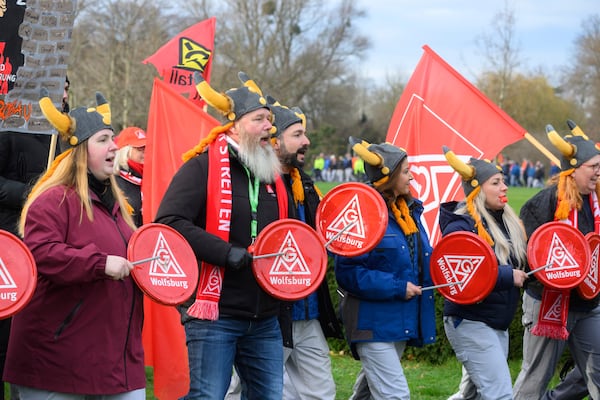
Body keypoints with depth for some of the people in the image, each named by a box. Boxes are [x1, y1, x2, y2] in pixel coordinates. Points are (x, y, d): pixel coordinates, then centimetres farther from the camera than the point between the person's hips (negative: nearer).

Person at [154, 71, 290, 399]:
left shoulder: (272, 174, 15)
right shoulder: (202, 167, -7)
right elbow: (168, 222, -19)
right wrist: (226, 253, -22)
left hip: (264, 319, 7)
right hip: (214, 314, -7)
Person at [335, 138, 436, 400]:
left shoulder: (409, 210, 11)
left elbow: (421, 258, 25)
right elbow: (347, 273, -19)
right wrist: (396, 288, -19)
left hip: (402, 322, 8)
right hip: (374, 324, -8)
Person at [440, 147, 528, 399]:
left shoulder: (508, 222, 9)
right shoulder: (461, 226, -16)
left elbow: (520, 263, 17)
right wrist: (507, 275, -26)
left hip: (498, 325, 9)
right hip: (470, 324, -9)